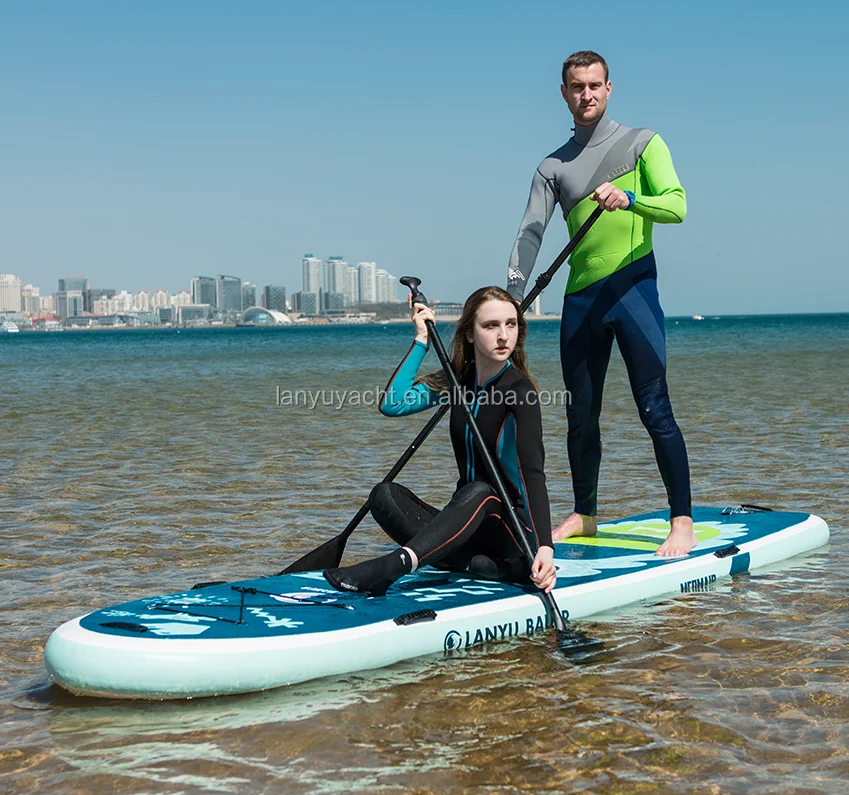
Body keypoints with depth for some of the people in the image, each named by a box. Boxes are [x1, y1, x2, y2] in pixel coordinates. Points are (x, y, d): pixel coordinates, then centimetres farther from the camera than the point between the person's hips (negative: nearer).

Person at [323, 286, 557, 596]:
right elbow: (391, 405, -5)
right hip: (464, 523, 6)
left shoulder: (519, 390, -14)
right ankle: (484, 566, -32)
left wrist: (544, 547, -40)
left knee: (479, 493, -38)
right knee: (385, 494, -20)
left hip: (515, 529, -6)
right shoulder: (460, 378, 5)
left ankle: (396, 563, -54)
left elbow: (533, 471, -27)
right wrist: (421, 341, -6)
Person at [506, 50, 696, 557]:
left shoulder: (641, 144, 4)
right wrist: (511, 301, -6)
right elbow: (531, 233, 6)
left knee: (655, 409, -9)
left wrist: (627, 198, -28)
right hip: (580, 298, 4)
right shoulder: (554, 167, 15)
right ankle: (585, 516, 23)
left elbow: (676, 206, -9)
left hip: (633, 287, -4)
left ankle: (683, 523, -5)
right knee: (581, 415, 9)